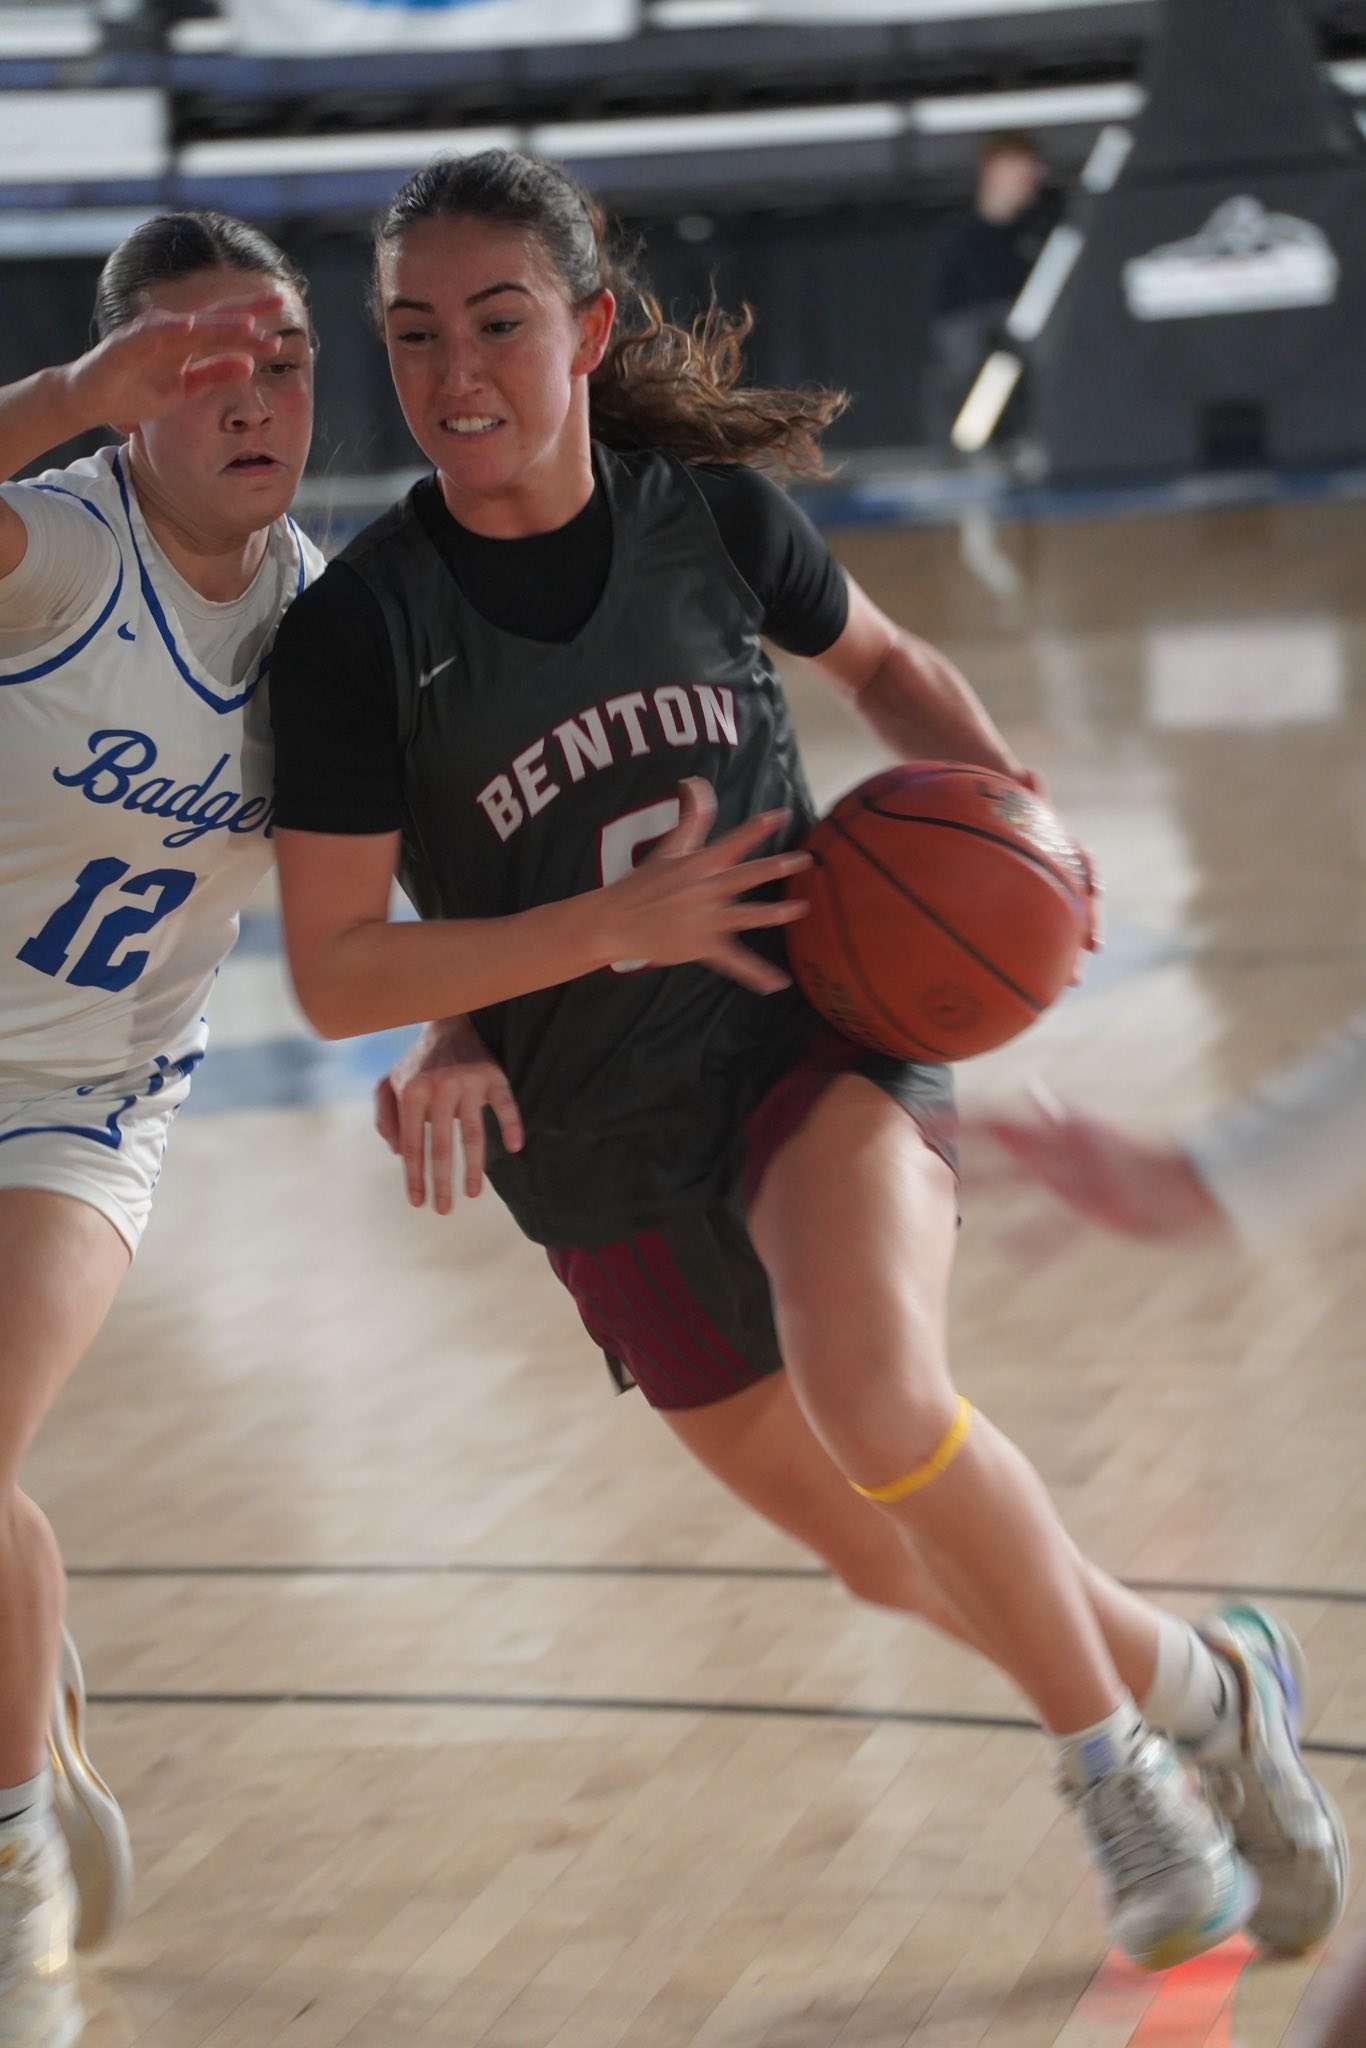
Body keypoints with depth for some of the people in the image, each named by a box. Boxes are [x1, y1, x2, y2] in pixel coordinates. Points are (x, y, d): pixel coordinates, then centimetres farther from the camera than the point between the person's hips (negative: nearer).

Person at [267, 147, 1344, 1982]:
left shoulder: (712, 513, -5)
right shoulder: (359, 629, -11)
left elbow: (883, 665, 16)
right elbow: (335, 971, -12)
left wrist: (991, 783, -4)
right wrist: (617, 930, -21)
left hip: (818, 1040, -1)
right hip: (606, 1161, 1)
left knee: (872, 1390, -32)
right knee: (896, 1560, 10)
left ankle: (1113, 1757, -9)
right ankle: (1204, 1685, 39)